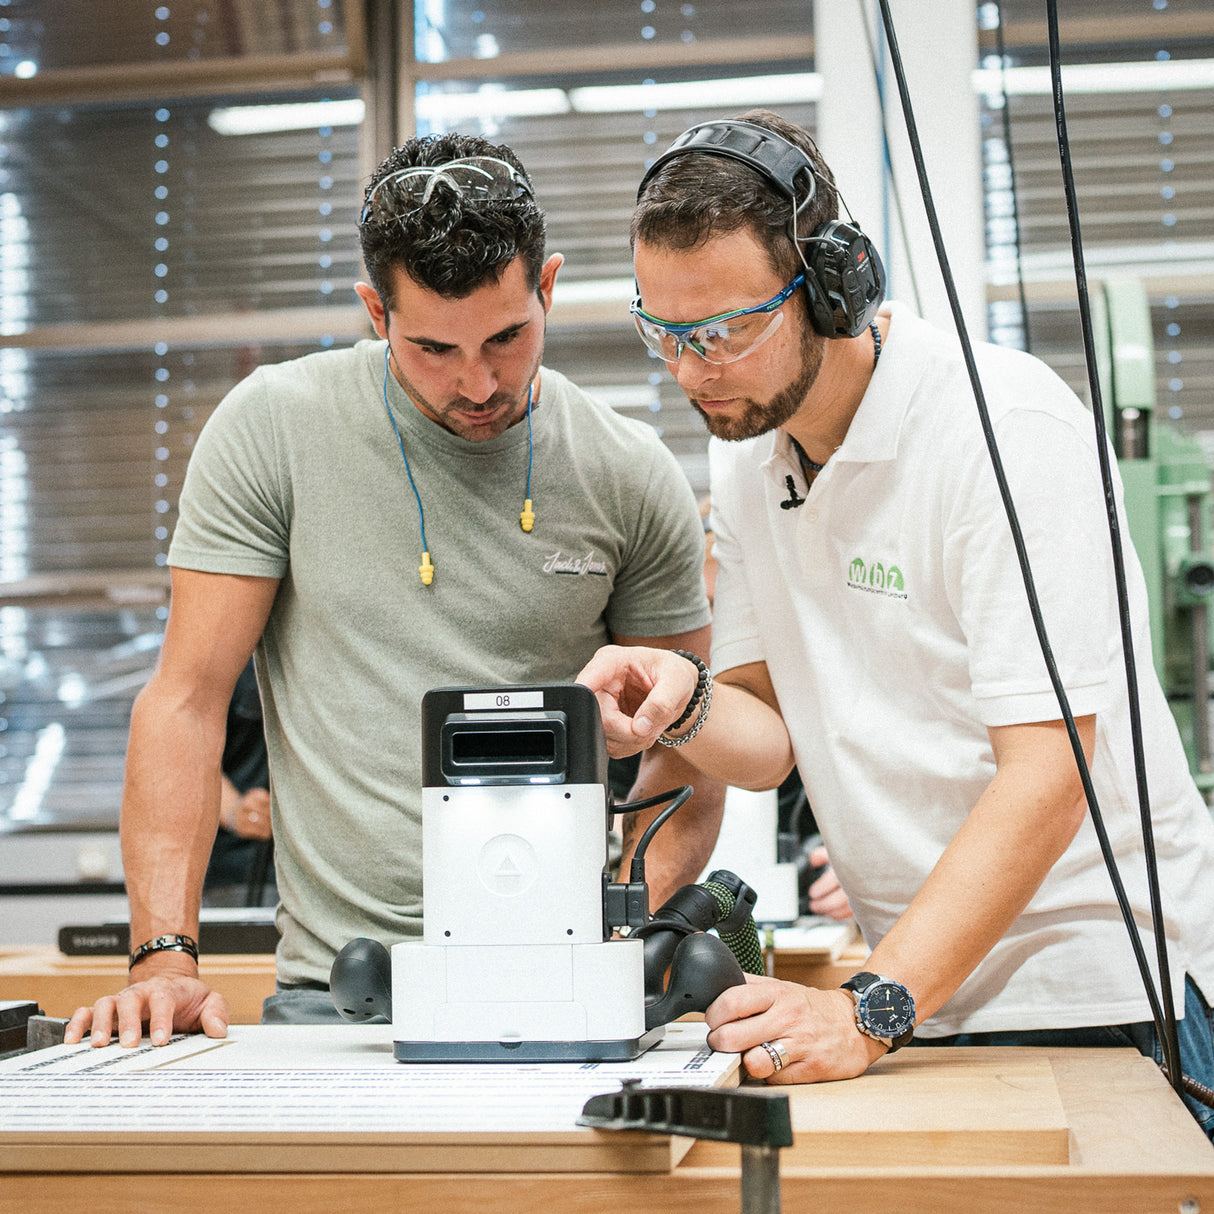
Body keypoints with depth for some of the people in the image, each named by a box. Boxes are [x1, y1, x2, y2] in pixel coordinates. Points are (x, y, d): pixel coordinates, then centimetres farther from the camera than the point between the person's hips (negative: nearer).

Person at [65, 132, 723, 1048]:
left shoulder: (630, 476, 3)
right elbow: (188, 700, 0)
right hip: (338, 988, -1)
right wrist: (165, 957, -11)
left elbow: (684, 744, 10)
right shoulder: (275, 426, -1)